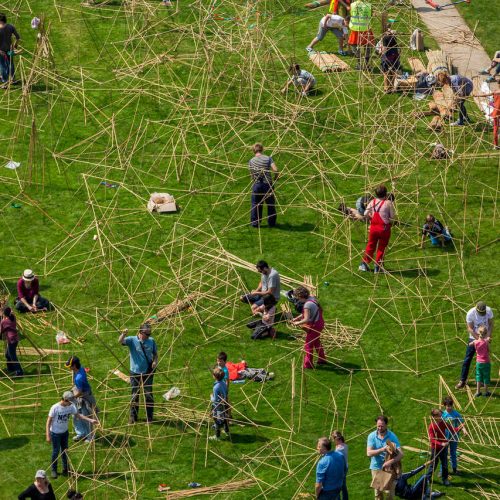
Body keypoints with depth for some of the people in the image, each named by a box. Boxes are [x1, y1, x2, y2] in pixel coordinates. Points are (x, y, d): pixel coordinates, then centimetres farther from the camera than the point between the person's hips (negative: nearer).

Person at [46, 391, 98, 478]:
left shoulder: (71, 406, -11)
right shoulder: (55, 408, -25)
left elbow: (78, 415, 1)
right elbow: (49, 422, -18)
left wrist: (90, 420, -8)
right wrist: (48, 435, -19)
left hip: (65, 432, 5)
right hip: (55, 433, -5)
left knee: (64, 450, 14)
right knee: (56, 451, 3)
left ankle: (65, 469, 29)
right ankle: (54, 470, 19)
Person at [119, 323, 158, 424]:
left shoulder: (151, 341, 1)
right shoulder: (132, 340, -9)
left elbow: (155, 353, 12)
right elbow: (120, 341, -24)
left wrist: (155, 362, -8)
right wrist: (124, 334, -45)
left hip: (148, 372, 1)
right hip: (135, 372, -1)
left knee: (148, 395, 5)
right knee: (134, 395, 9)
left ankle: (149, 417, 16)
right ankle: (133, 417, 21)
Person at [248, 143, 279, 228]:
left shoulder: (251, 161, 0)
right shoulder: (268, 158, -5)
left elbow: (252, 175, 5)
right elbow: (275, 170, -15)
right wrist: (275, 180, 0)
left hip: (256, 185, 1)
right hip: (268, 184, -1)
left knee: (255, 204, 13)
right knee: (271, 205, 15)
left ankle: (254, 223, 17)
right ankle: (271, 223, 22)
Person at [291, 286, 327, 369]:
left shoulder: (307, 305, -29)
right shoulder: (312, 298, 0)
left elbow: (306, 319, -32)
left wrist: (297, 323, -17)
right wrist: (297, 318, 7)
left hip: (314, 326, -9)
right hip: (320, 323, 9)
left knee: (308, 345, 6)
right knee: (316, 342, 29)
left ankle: (308, 364, 15)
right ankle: (322, 359, 43)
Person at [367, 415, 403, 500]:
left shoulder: (392, 436, -9)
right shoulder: (372, 436, -6)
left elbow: (400, 454, -15)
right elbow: (369, 453, -17)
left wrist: (391, 462, -32)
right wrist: (383, 449, -29)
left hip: (388, 468, -1)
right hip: (376, 467, 1)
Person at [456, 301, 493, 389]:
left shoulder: (489, 311, -15)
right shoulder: (470, 313, -22)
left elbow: (491, 324, -4)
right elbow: (470, 329, -18)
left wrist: (488, 337, -15)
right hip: (474, 338, -2)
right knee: (467, 360, -2)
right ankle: (462, 380, 4)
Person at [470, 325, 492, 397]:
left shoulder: (475, 342, -10)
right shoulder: (486, 342, -19)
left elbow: (470, 344, 11)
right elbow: (488, 351, -6)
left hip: (478, 362, 3)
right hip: (486, 363, -3)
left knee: (479, 376, 16)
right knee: (486, 377, 11)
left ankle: (478, 391, 19)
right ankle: (486, 392, 21)